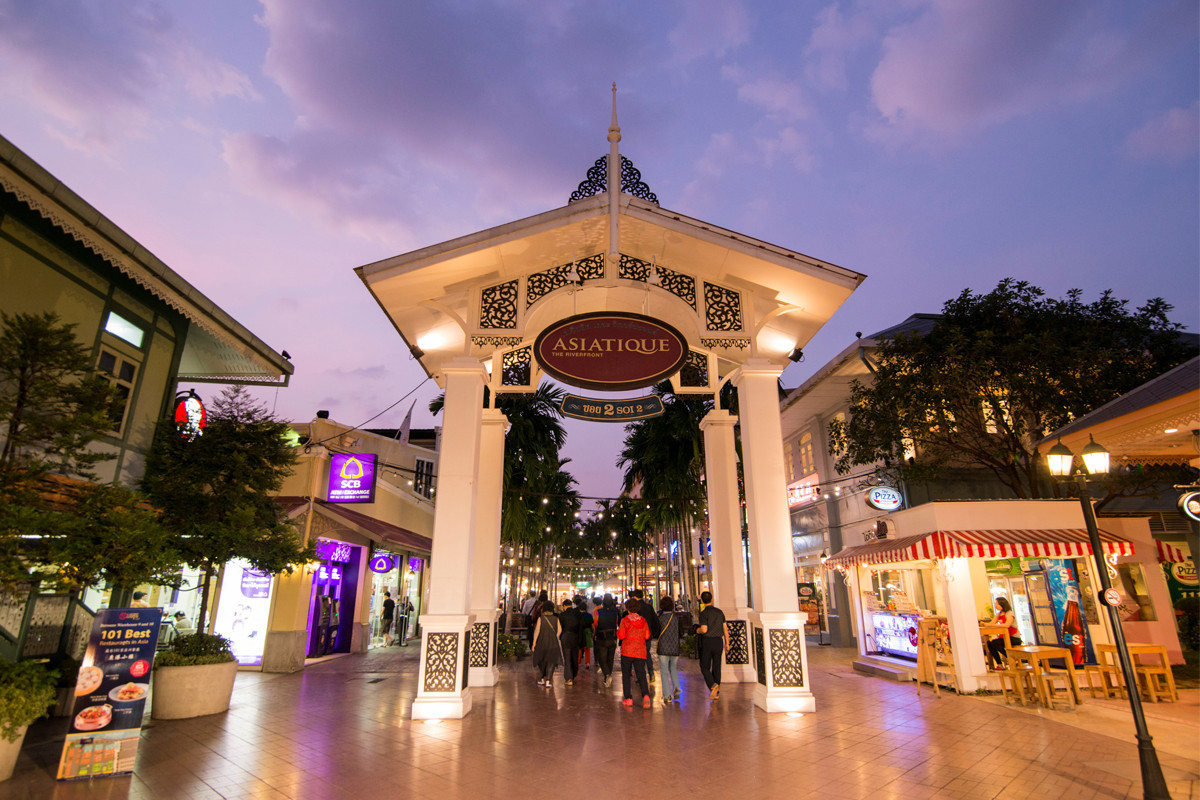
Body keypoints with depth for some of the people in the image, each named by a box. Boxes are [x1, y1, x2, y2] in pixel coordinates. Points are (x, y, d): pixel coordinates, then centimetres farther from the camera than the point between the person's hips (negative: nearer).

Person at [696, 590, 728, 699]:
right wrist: (727, 642, 17)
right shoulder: (720, 612, 7)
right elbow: (725, 629, 9)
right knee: (716, 667, 11)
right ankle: (716, 693, 12)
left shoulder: (704, 613, -11)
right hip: (718, 641, 5)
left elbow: (704, 630, -19)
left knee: (705, 667, 7)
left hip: (707, 641, -5)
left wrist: (698, 630, 2)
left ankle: (713, 685, -15)